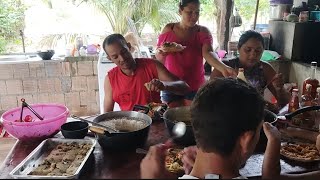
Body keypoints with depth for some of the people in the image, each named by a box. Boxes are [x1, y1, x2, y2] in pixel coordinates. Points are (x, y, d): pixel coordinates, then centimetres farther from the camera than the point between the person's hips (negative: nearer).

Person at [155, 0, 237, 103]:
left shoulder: (203, 32, -6)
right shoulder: (168, 29, -2)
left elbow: (208, 53, -23)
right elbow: (158, 58, 7)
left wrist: (223, 68, -41)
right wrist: (162, 52, -16)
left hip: (195, 88, -1)